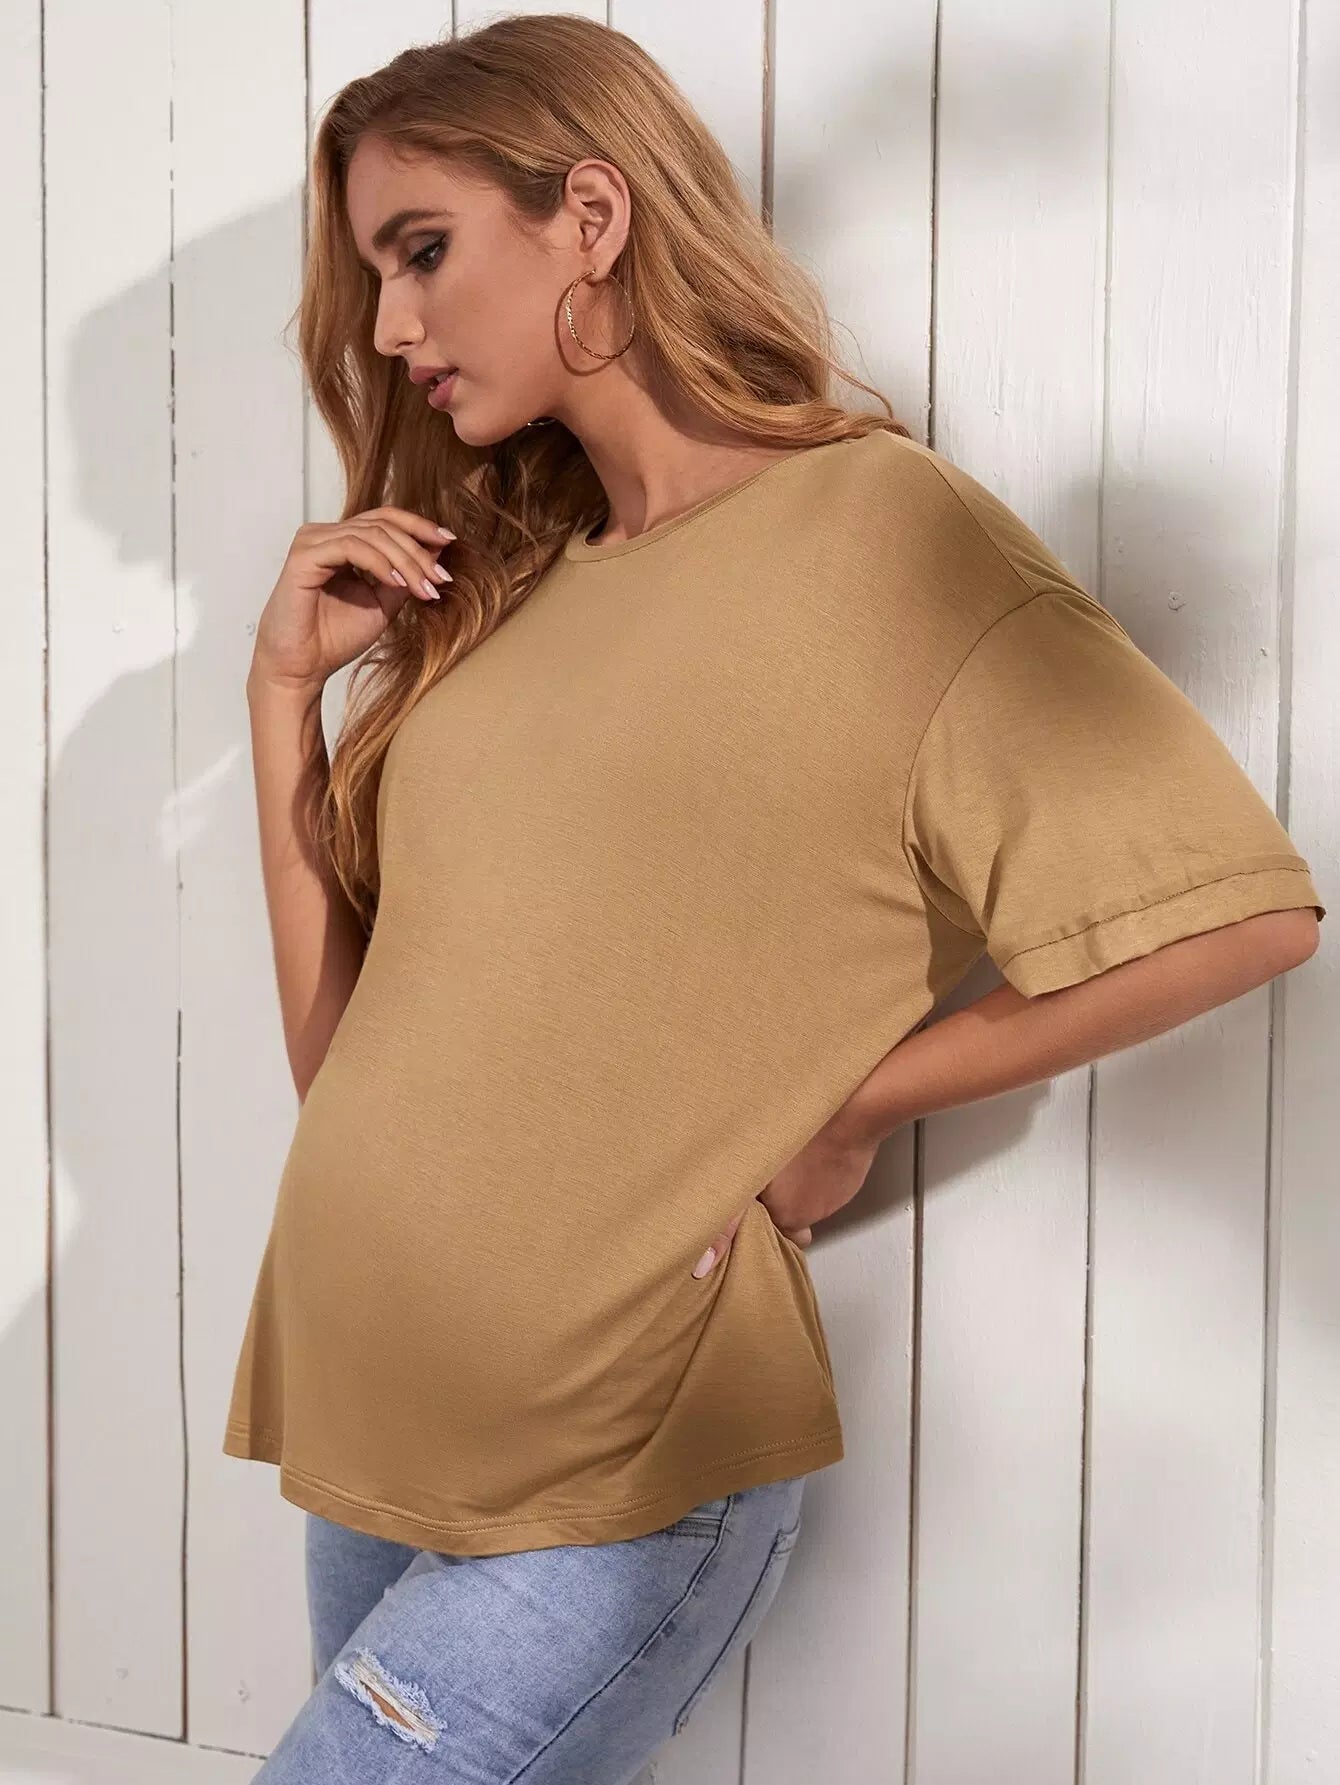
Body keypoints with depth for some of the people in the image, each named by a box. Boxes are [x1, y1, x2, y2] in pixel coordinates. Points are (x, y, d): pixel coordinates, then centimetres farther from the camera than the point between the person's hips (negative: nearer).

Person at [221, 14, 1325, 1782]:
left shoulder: (882, 528, -8)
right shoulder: (495, 586, 10)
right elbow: (343, 1049, 8)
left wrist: (849, 1099, -8)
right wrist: (288, 686, 0)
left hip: (612, 1485, -6)